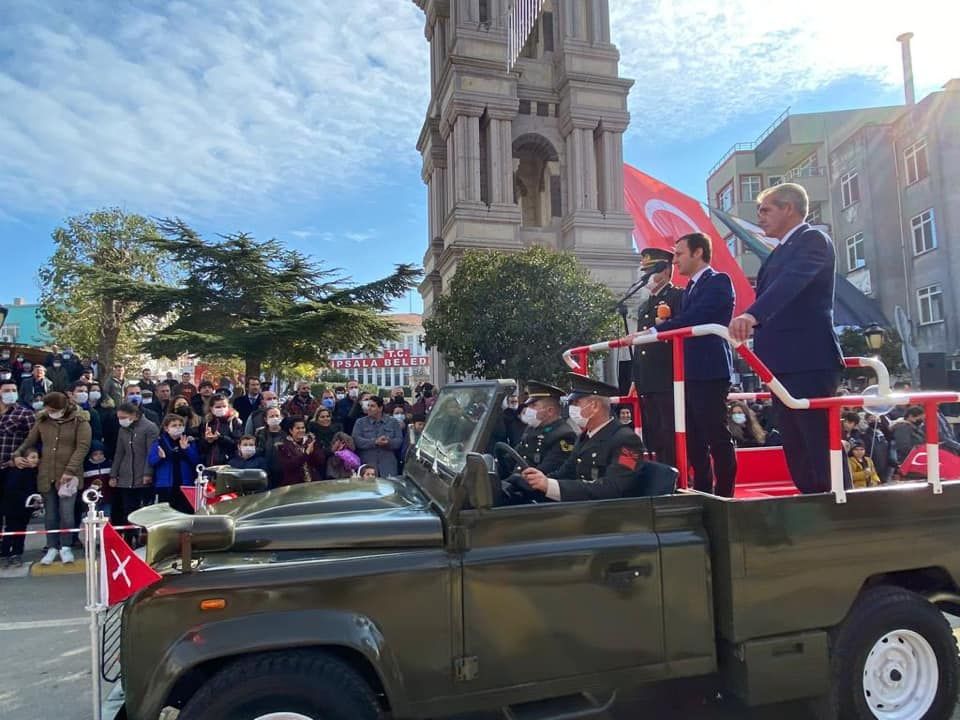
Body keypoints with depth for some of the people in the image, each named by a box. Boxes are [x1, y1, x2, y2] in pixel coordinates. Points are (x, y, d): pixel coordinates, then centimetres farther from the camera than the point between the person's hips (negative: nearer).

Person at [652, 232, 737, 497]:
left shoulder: (718, 281, -7)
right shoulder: (691, 287, 21)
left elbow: (692, 319, -18)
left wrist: (651, 332, -17)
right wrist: (666, 321, 0)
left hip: (710, 372, -9)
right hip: (689, 373, 9)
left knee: (717, 436, -3)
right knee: (694, 439, 12)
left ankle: (724, 495, 5)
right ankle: (703, 492, 21)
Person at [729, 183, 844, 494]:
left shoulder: (813, 240, -6)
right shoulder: (781, 252, 22)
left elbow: (792, 281, -26)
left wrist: (751, 315, -40)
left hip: (809, 362, -9)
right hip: (784, 365, 10)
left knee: (822, 449, -7)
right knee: (797, 453, 12)